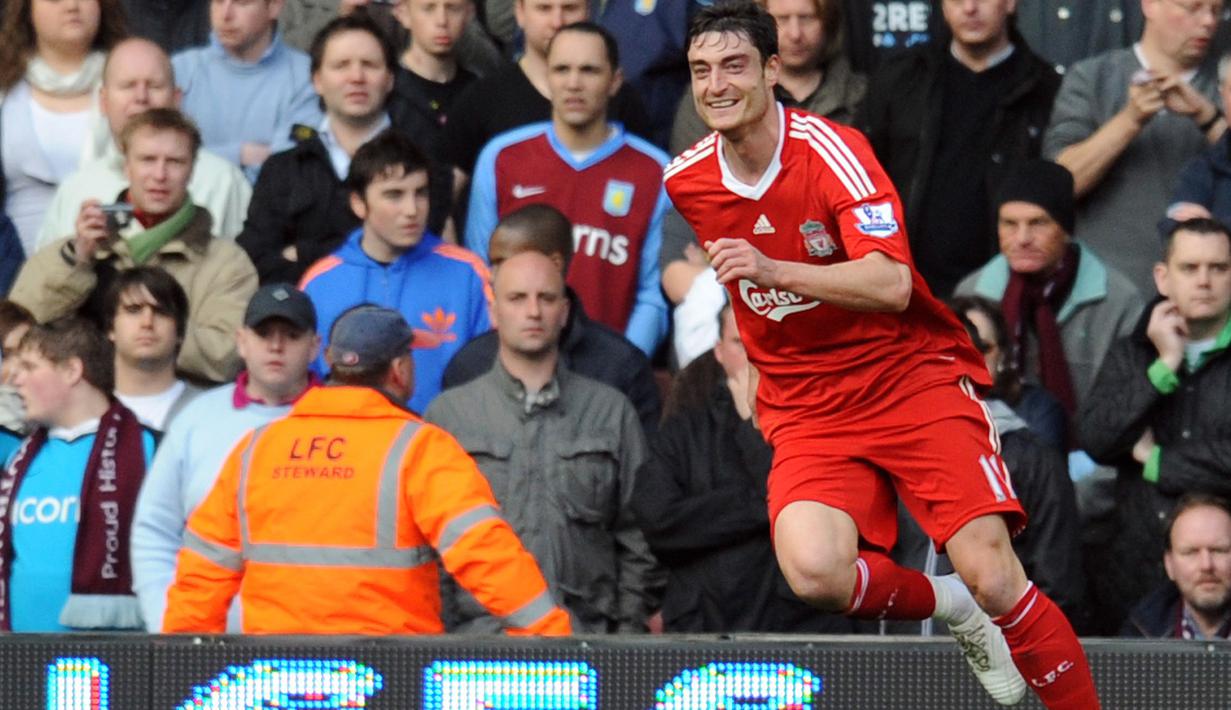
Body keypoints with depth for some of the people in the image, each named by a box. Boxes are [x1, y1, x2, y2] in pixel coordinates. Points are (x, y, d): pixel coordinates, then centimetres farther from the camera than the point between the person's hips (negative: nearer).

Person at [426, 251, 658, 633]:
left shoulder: (612, 411, 14)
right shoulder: (448, 412, 12)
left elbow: (636, 539, 14)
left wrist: (629, 630, 5)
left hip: (585, 631, 1)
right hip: (479, 631, -1)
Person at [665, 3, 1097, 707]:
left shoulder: (831, 149, -14)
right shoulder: (686, 181, 1)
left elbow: (891, 285, -26)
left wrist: (773, 270, -36)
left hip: (916, 376, -3)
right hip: (805, 407, 3)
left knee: (992, 579, -19)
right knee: (815, 573, -26)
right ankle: (946, 604, 5)